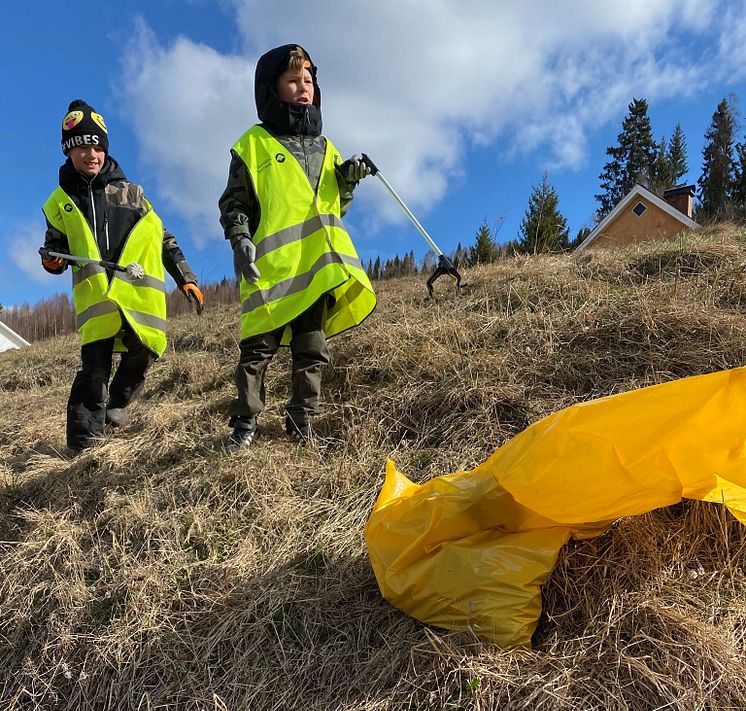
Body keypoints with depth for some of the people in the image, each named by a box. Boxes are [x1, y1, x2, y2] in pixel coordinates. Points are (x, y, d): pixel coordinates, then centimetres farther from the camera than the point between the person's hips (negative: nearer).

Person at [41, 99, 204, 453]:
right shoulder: (59, 203, 16)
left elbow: (164, 240, 16)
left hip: (141, 293, 1)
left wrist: (186, 279, 10)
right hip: (95, 296, -1)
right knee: (95, 365, -10)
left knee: (142, 354, -4)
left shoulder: (131, 193, 15)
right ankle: (83, 441, -1)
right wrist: (52, 260, -1)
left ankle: (117, 402, 25)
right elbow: (55, 245, 24)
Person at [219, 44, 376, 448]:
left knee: (311, 351, 6)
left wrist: (348, 180, 6)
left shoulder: (325, 148, 21)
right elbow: (234, 201, 4)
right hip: (271, 266, -4)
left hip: (320, 267, 5)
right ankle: (245, 422, 9)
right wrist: (239, 238, -12)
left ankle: (301, 424, 14)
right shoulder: (254, 143, 6)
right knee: (258, 347, -3)